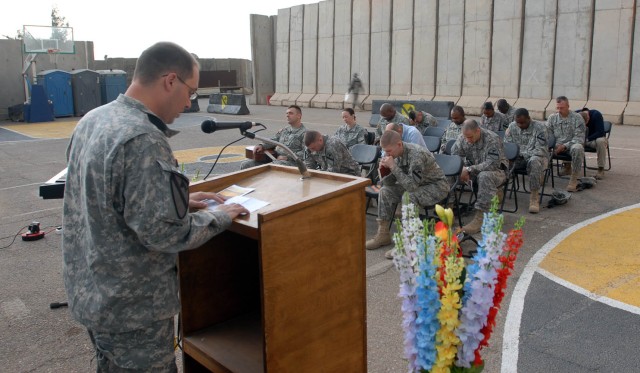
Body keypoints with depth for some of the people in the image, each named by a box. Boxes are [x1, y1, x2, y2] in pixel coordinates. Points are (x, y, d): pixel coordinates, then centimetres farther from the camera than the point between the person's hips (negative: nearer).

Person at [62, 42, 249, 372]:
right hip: (131, 309, -8)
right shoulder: (143, 140, -27)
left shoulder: (92, 120, 1)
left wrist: (180, 200, 9)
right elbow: (165, 233, -26)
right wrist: (221, 216, -10)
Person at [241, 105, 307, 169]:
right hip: (274, 158, 8)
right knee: (246, 164, -7)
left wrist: (287, 157, -20)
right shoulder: (284, 130, 23)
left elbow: (305, 153, -12)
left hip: (290, 162, -8)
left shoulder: (304, 133, -2)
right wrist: (261, 146, -2)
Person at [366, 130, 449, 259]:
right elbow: (390, 183, 0)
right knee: (385, 191, -3)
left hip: (437, 186, -8)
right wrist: (384, 170, -19)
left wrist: (393, 167, -34)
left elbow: (412, 186, -35)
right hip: (418, 184, 8)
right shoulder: (397, 154, -5)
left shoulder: (416, 154, -29)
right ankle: (383, 234, 5)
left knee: (408, 197, -33)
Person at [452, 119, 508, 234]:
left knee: (484, 176, -40)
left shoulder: (492, 139, -23)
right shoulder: (462, 138, -6)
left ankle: (480, 218, -41)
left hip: (496, 171, -6)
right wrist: (463, 171, -21)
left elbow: (492, 164, -29)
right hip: (474, 171, 7)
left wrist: (469, 170, -33)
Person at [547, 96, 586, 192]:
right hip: (557, 146, 4)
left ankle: (574, 179, -27)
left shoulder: (577, 118, -2)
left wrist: (565, 146, -20)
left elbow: (579, 138, -8)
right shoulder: (552, 117, 8)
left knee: (577, 148, -39)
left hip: (571, 145, -4)